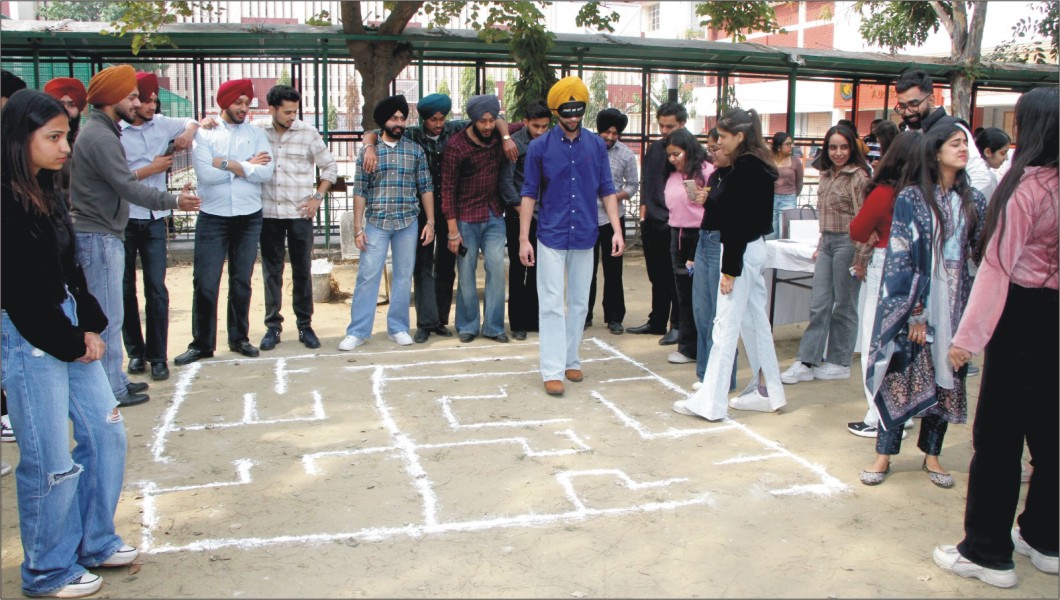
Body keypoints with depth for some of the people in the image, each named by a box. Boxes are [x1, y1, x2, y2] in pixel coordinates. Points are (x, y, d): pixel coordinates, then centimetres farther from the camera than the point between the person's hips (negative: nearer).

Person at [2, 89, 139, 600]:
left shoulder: (47, 192, 9)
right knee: (50, 462, 2)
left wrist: (91, 326, 1)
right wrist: (71, 342, -10)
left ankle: (94, 543, 30)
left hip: (70, 329, 9)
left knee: (105, 432, 13)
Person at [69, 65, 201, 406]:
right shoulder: (100, 137, -17)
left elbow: (120, 181, 19)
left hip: (104, 235, 11)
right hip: (98, 237, -11)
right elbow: (128, 188, -22)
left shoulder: (102, 132, 16)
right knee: (109, 316, -5)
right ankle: (112, 390, 3)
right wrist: (173, 201, -23)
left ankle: (115, 380, 24)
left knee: (109, 314, 15)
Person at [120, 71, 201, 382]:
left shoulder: (162, 124, 7)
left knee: (156, 289, 0)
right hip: (123, 220, -3)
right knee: (126, 289, 8)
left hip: (154, 220, 3)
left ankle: (158, 356, 7)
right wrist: (150, 169, -13)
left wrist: (189, 131, 5)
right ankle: (135, 351, 21)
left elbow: (192, 122, 27)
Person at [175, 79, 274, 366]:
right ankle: (202, 343, 11)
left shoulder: (256, 134, 4)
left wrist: (229, 164, -14)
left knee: (241, 282, 11)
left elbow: (267, 172, -10)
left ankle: (239, 338, 23)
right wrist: (246, 167, -9)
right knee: (205, 283, 0)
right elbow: (205, 174, -15)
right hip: (212, 218, -2)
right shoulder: (204, 133, -1)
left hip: (249, 218, 2)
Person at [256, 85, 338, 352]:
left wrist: (318, 196, -1)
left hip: (300, 213, -1)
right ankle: (273, 326, 17)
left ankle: (305, 325, 15)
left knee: (302, 270, 5)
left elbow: (330, 166, 5)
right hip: (268, 213, 1)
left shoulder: (308, 133, -2)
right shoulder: (257, 131, 0)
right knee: (271, 271, 8)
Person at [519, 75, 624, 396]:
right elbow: (529, 193, -2)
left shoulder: (596, 145, 2)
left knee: (579, 303, 11)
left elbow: (606, 189, 5)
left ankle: (571, 360, 25)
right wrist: (524, 239, -6)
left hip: (584, 237, 3)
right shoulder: (540, 146, -4)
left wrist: (617, 230, -3)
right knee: (552, 304, -3)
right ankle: (552, 371, 0)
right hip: (551, 237, -3)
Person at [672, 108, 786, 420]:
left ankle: (710, 402, -1)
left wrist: (730, 269, -19)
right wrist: (711, 198, 6)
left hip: (741, 252, -10)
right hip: (753, 250, 10)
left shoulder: (745, 169, -17)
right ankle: (769, 393, 24)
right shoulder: (756, 166, 12)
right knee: (755, 321, 15)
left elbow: (739, 221, -20)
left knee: (726, 324, -6)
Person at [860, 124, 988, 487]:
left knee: (946, 378, 9)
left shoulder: (973, 201, 7)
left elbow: (983, 254, 8)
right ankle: (884, 454, 12)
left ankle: (931, 454, 23)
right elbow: (900, 259, -10)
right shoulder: (910, 198, -7)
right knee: (902, 376, 0)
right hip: (914, 305, -4)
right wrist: (914, 312, -13)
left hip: (955, 305, 4)